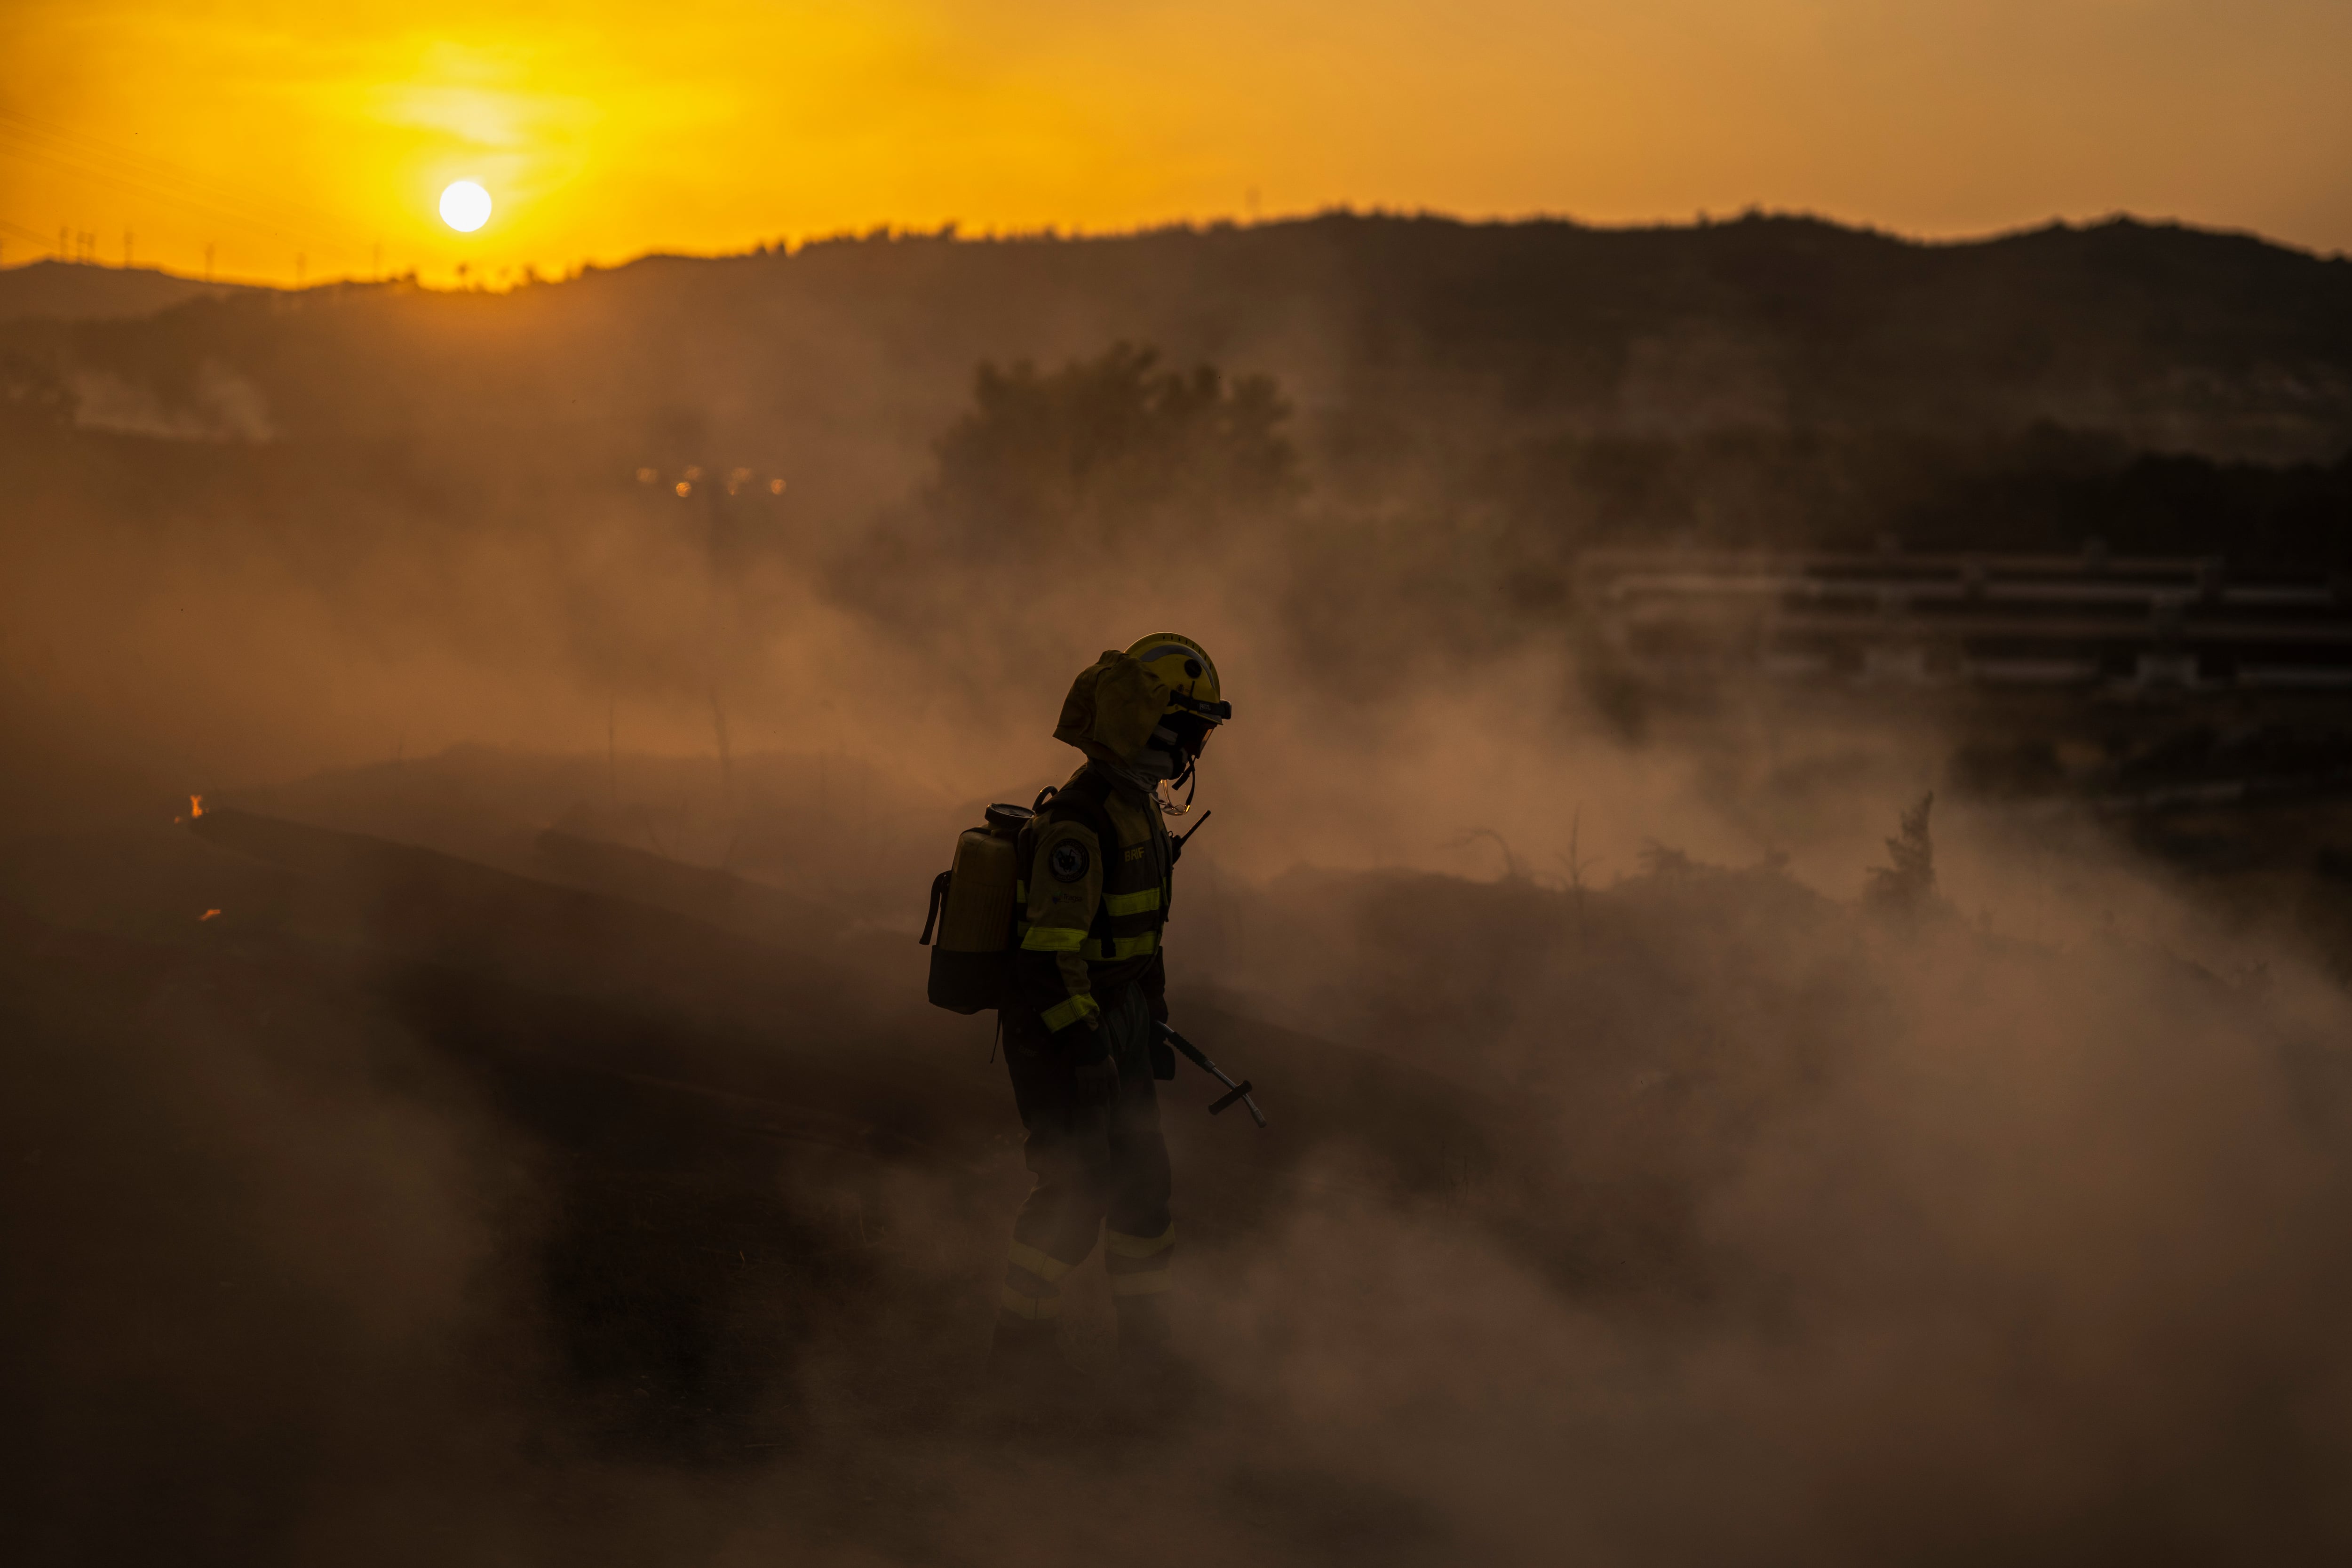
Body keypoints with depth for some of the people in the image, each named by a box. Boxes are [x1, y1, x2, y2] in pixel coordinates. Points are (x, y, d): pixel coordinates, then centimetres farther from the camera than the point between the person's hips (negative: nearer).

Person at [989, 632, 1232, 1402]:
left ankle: (1148, 1344, 18)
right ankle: (1022, 1339, 6)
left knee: (1141, 1183, 11)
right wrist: (1087, 1049, -27)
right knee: (1076, 1186, -6)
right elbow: (1053, 946, -25)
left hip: (1113, 1027, 10)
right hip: (1059, 1030, -10)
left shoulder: (1141, 807, 11)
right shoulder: (1078, 822, -22)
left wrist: (1154, 1025, 23)